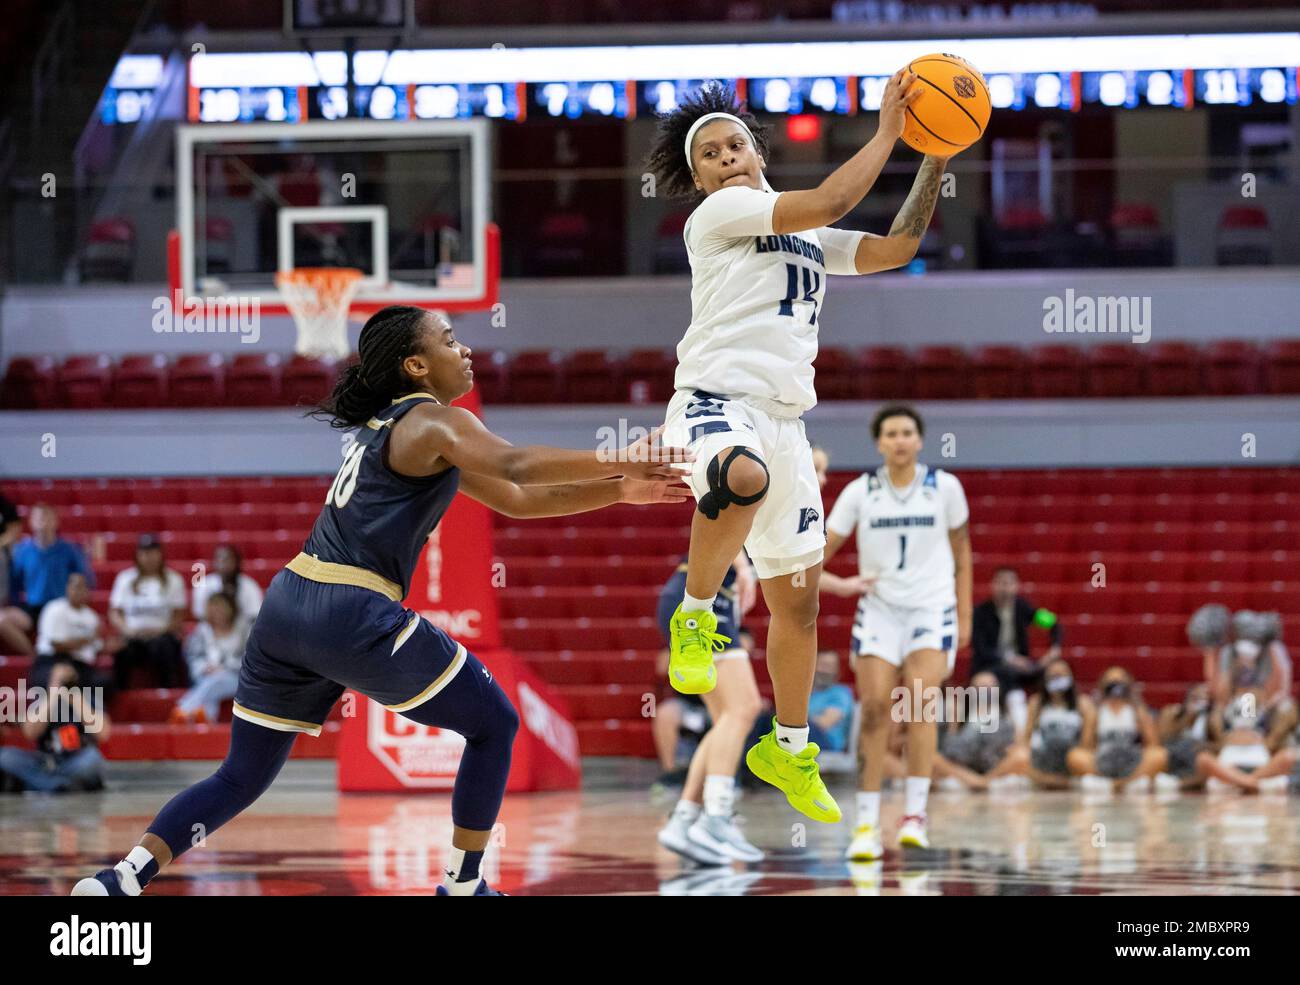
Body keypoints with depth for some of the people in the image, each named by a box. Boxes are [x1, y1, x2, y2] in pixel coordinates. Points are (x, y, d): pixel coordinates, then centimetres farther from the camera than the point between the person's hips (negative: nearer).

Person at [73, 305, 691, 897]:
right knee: (494, 725, 9)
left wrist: (621, 491, 22)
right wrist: (621, 463, -20)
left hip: (286, 605, 9)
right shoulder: (435, 422, -2)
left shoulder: (392, 424, 26)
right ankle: (463, 886, 11)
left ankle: (124, 876, -5)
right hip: (354, 616, -9)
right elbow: (516, 466, -23)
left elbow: (515, 499, 28)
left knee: (240, 778, 13)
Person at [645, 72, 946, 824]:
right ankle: (696, 615, -25)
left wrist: (937, 159, 14)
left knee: (798, 600, 13)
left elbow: (896, 248, 21)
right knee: (743, 477, -45)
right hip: (716, 398, -8)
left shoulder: (810, 240, 25)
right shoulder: (719, 213, 1)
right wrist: (887, 133, -3)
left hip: (785, 420, 8)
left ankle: (788, 748, 29)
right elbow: (828, 202, -11)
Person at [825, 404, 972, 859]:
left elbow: (961, 552, 9)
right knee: (874, 708, -9)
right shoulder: (861, 492, -1)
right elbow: (823, 548, -1)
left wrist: (964, 615, 8)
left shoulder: (944, 487, -1)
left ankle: (915, 813, -19)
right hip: (879, 608, 1)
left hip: (932, 607, -1)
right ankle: (867, 824, -6)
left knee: (921, 698, -19)